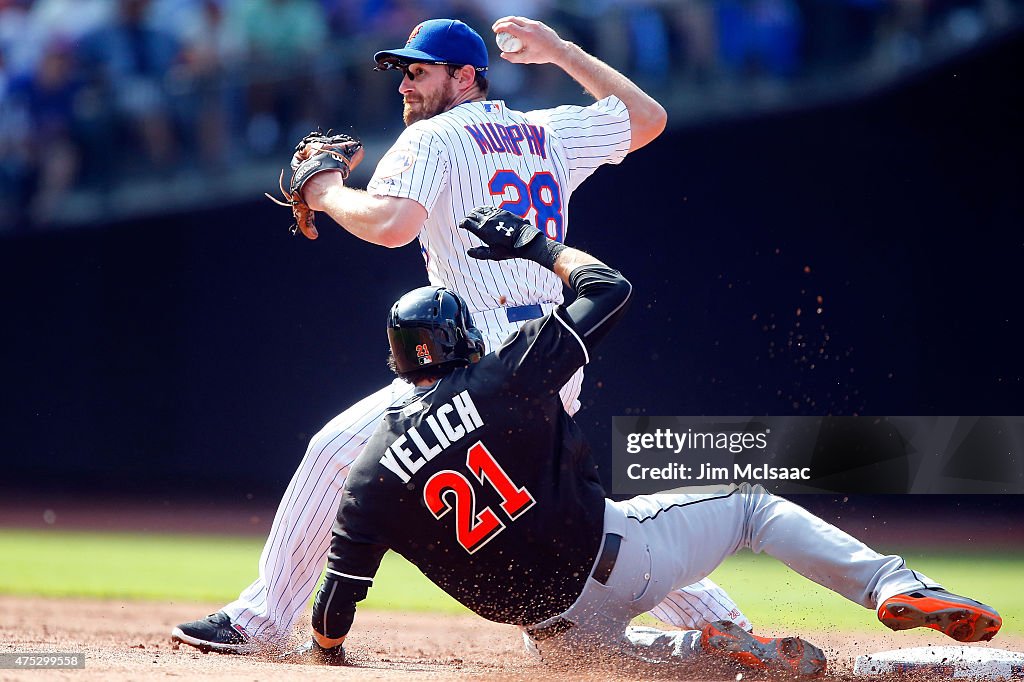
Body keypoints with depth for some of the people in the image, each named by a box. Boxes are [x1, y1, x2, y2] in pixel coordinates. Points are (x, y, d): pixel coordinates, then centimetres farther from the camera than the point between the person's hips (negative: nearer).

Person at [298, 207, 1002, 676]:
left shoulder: (370, 478, 1)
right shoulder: (502, 376, -6)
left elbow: (334, 611, 1)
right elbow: (609, 287, 2)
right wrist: (536, 246, 15)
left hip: (550, 624, 2)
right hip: (613, 551, -2)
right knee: (752, 504, 18)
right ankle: (899, 588, 2)